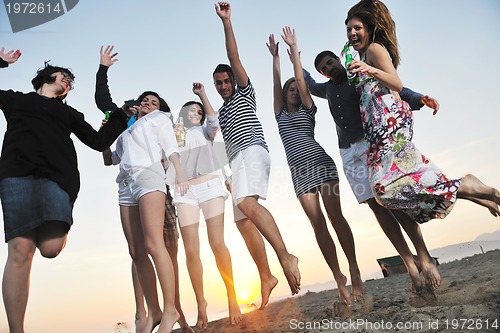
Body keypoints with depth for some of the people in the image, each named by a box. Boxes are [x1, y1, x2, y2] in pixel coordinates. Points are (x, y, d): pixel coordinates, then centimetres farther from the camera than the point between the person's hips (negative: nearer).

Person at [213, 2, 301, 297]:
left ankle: (286, 256, -42)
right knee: (244, 223, -1)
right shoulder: (221, 112, 32)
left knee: (247, 203, -34)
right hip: (236, 161, 8)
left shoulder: (245, 93, 13)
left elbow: (234, 57, 1)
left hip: (252, 150, -8)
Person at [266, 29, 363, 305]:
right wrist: (275, 56, 19)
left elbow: (300, 78, 8)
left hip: (320, 163, -3)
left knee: (335, 216, -10)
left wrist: (293, 48, 11)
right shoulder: (281, 115, 21)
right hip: (298, 172, 3)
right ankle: (338, 278, -1)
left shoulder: (308, 110, 13)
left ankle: (354, 270, -6)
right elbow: (277, 84, 17)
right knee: (318, 224, -3)